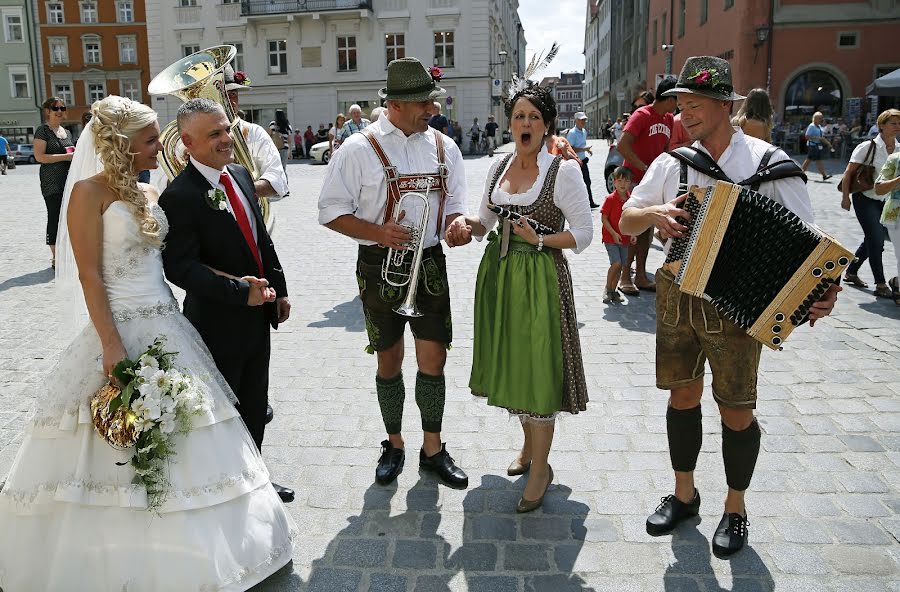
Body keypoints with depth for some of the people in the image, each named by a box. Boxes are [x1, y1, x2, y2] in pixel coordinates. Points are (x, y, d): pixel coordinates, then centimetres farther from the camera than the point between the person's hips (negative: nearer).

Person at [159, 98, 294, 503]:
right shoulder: (179, 196, -20)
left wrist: (279, 289, 10)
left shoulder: (241, 175, 5)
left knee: (255, 406, 20)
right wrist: (240, 292, -27)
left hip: (257, 315, 7)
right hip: (218, 323, -7)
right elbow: (180, 268, -24)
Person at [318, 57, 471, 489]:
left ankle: (433, 449, 23)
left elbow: (454, 206, 13)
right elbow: (330, 211, -6)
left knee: (433, 359, 4)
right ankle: (394, 445, 31)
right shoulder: (359, 149, -7)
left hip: (430, 263, 3)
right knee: (389, 362, 10)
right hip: (380, 266, -2)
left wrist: (457, 223, -11)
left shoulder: (444, 148, 5)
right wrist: (378, 233, -21)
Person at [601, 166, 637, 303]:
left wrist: (634, 234, 0)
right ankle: (608, 290, 2)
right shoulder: (610, 199, -11)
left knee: (621, 266, 9)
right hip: (611, 237, -5)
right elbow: (603, 218, -11)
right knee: (616, 263, -16)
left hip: (625, 238, 5)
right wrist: (614, 233, -17)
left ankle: (613, 290, 23)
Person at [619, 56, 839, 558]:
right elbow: (625, 222, 6)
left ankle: (736, 508, 29)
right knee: (683, 395, 14)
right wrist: (654, 213, -16)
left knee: (736, 411, 6)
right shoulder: (671, 164, 2)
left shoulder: (769, 163, -8)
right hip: (677, 298, 3)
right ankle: (684, 494, 34)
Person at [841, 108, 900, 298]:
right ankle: (880, 285, -2)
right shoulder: (868, 147, -11)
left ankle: (851, 273, 32)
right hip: (865, 199, -6)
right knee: (876, 240, -9)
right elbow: (848, 173, -9)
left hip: (885, 202, 6)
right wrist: (845, 197, -13)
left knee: (872, 240, 14)